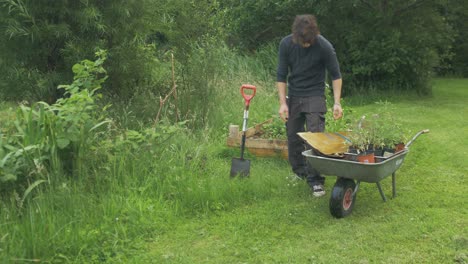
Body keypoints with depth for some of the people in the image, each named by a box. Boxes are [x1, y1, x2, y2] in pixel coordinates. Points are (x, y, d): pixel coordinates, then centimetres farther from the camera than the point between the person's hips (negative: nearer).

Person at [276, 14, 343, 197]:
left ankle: (316, 181, -4)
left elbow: (335, 75, -6)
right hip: (293, 96, 3)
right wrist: (283, 102, -9)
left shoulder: (325, 47, -17)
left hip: (315, 96, -3)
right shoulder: (286, 44, -10)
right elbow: (281, 75, -4)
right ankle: (299, 173, 28)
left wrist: (337, 103, -13)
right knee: (293, 138, 9)